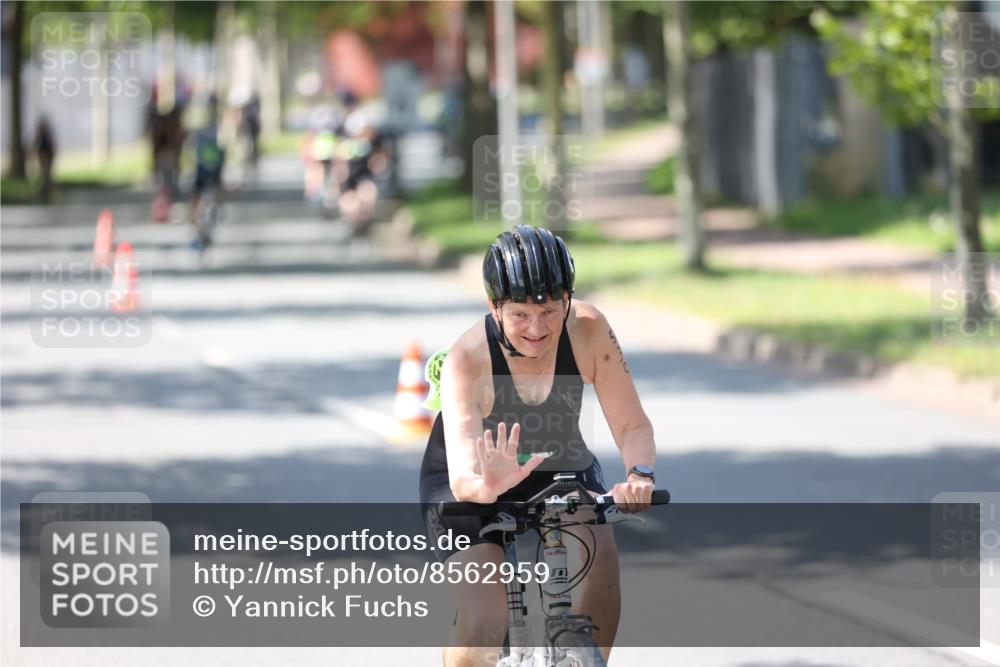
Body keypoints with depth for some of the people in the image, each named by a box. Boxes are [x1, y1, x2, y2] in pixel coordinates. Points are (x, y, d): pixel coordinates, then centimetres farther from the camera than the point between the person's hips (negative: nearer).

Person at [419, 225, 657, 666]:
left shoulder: (588, 329, -23)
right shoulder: (467, 359, -30)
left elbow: (632, 424, -19)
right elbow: (463, 477, -37)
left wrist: (640, 474, -41)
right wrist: (488, 485, -61)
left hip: (559, 471, 3)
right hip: (471, 489, -3)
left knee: (600, 555, -28)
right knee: (485, 623, -22)